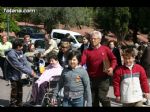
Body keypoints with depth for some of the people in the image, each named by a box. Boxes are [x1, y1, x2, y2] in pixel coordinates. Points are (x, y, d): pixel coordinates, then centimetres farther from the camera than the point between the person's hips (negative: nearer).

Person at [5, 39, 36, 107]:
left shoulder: (20, 52, 0)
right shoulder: (11, 54, -26)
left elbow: (25, 62, 1)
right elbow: (19, 66, -26)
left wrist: (31, 70, -13)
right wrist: (30, 72, -23)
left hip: (19, 74, 8)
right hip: (13, 75, -8)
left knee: (20, 90, 18)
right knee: (14, 91, 5)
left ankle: (19, 104, 33)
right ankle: (13, 104, 23)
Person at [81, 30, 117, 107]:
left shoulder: (105, 49, 3)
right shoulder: (87, 51, 3)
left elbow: (113, 59, 8)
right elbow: (81, 61, -12)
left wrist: (112, 68, -9)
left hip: (103, 78, -2)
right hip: (91, 79, 2)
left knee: (102, 97, -13)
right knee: (93, 100, 10)